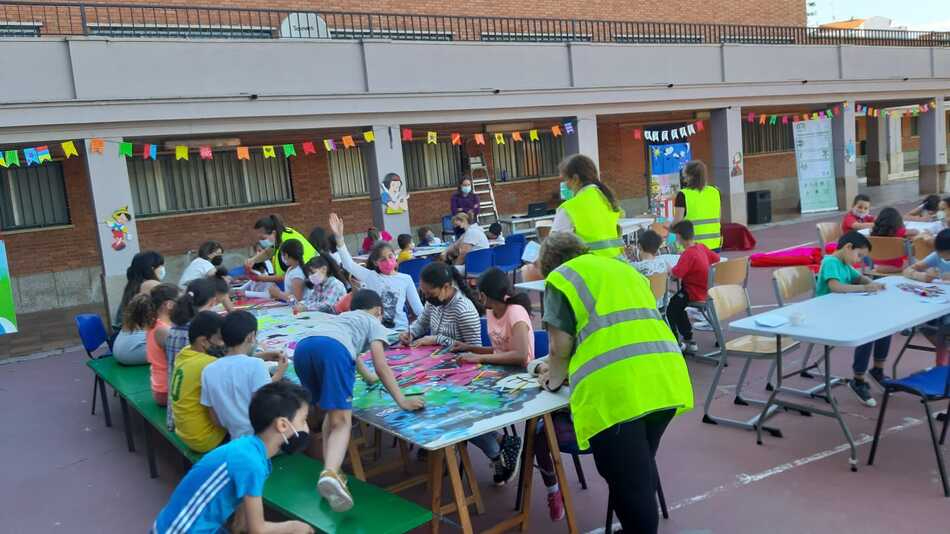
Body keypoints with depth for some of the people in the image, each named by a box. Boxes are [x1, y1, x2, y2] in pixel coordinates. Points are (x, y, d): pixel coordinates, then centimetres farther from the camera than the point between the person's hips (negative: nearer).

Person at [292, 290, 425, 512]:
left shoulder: (342, 318, 44)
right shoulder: (374, 323, 26)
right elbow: (381, 367, 12)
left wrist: (368, 377, 77)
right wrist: (402, 401, 13)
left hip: (303, 347, 6)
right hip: (331, 348, -6)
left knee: (332, 412, 22)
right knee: (341, 421, -6)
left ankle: (331, 471, 9)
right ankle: (330, 474, -31)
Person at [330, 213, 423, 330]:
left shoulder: (406, 279, 4)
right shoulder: (371, 277, 3)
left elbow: (418, 308, 7)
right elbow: (348, 264, -9)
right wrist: (339, 237, -18)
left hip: (400, 329, 0)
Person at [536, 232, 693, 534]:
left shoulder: (560, 277, 10)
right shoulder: (624, 268, 30)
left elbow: (560, 347, 5)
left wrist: (554, 379, 26)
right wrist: (568, 369, 48)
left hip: (615, 389, -7)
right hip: (665, 379, 8)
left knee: (628, 481, 3)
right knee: (641, 471, 23)